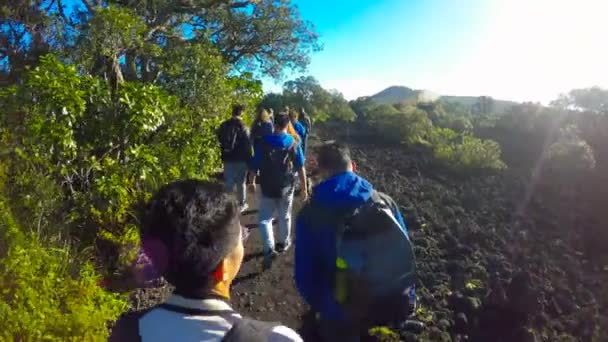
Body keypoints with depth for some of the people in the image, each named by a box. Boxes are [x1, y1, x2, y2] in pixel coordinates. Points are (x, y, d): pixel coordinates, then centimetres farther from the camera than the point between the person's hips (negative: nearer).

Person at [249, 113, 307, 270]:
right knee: (285, 217, 20)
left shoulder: (264, 142, -7)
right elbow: (300, 168, -7)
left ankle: (269, 249, -8)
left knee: (265, 219, 8)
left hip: (267, 187, -1)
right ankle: (283, 243, 37)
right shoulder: (294, 144, -7)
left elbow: (254, 166, -4)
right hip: (286, 187, 1)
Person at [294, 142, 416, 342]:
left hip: (343, 318, -3)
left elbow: (305, 276, -8)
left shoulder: (310, 215, -13)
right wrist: (407, 299, 17)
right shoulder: (385, 202, -4)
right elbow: (405, 252, 3)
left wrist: (320, 307, 11)